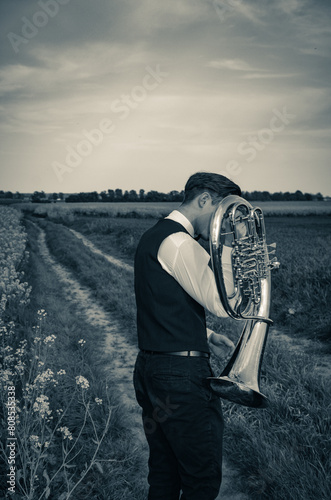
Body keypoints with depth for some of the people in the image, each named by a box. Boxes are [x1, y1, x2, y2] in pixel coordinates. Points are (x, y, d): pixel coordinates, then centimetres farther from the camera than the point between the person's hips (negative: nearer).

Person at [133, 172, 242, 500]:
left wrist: (205, 336, 12)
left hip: (149, 370, 10)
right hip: (182, 377, -10)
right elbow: (221, 305, -21)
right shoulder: (180, 243, -17)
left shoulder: (153, 236, 14)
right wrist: (225, 245, -14)